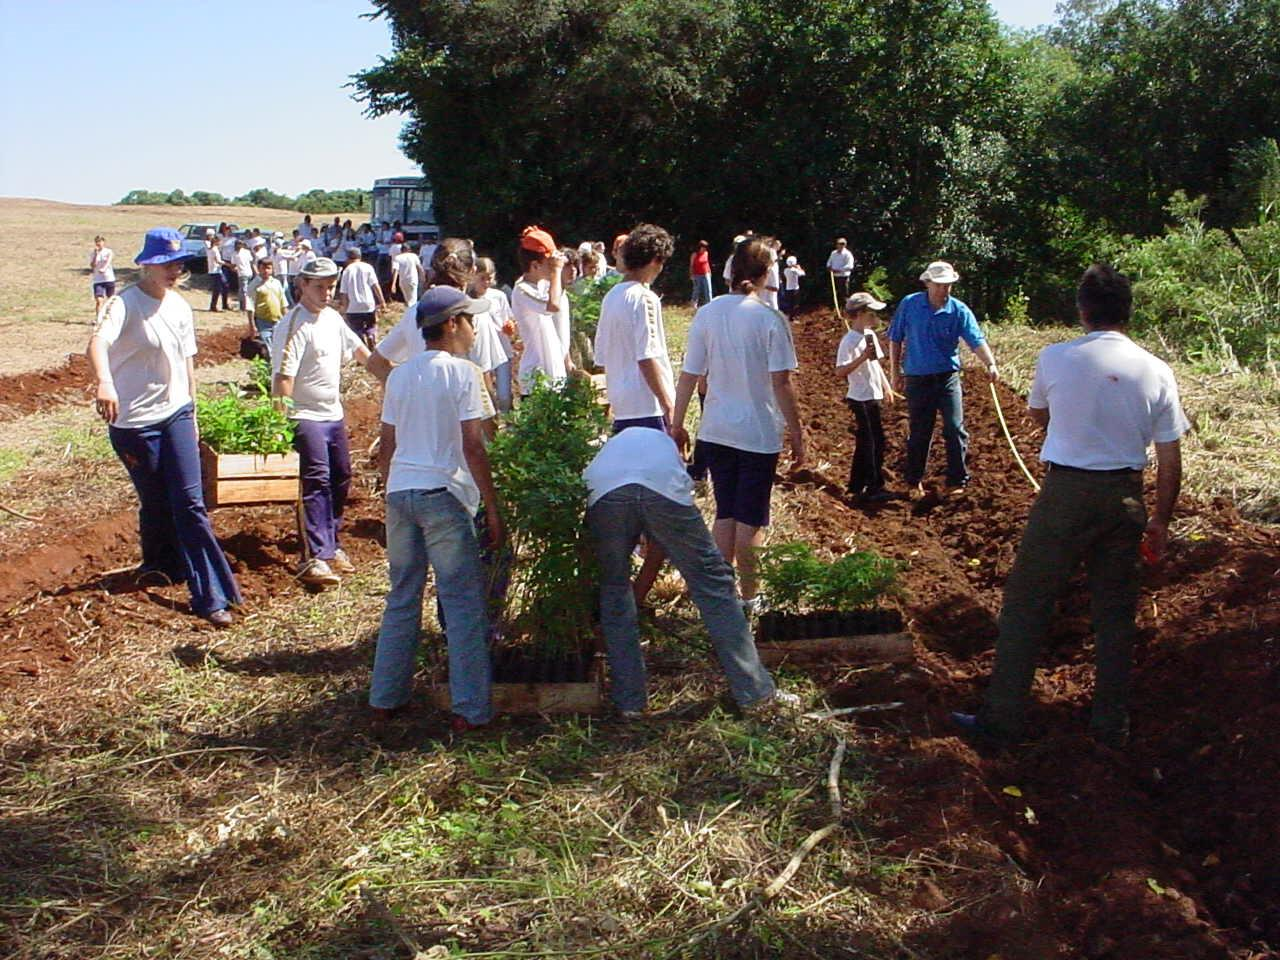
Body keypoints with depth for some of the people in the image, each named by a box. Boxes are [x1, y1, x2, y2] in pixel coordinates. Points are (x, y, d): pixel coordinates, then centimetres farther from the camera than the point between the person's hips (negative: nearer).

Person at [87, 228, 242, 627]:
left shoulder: (180, 306, 8)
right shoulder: (125, 304, -14)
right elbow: (98, 342, -33)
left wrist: (191, 411, 20)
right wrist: (105, 383, -53)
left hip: (176, 414, 5)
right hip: (134, 421, -5)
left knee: (190, 503, -3)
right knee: (156, 505, 6)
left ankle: (210, 596, -3)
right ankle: (160, 568, 33)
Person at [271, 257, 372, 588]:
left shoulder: (333, 318, 10)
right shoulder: (294, 325, -16)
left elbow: (357, 348, 27)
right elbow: (283, 376, -22)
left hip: (334, 414, 9)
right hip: (307, 416, -9)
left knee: (340, 480, 14)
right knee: (317, 482, -18)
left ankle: (332, 546, 28)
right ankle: (315, 558, -21)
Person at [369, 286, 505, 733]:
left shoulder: (400, 375, 11)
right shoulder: (461, 372, -7)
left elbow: (386, 447, 12)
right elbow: (472, 447, -11)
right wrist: (493, 509, -7)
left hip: (400, 492, 6)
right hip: (443, 494, -6)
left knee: (402, 597, 16)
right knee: (464, 602, 1)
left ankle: (385, 697, 24)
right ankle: (469, 709, 3)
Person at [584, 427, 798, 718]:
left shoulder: (609, 446, 44)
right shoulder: (663, 441, 43)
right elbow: (661, 542, 39)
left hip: (604, 491, 1)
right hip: (664, 490, -1)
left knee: (614, 590, 22)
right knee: (712, 582, 11)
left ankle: (629, 701, 22)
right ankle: (757, 693, 15)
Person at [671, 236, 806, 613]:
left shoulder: (706, 314, -1)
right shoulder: (769, 318, -13)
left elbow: (688, 376, 0)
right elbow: (781, 384, -13)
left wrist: (677, 424, 9)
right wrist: (797, 434, -5)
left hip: (716, 431, 4)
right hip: (759, 433, -4)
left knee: (725, 513, 16)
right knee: (751, 519, 6)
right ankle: (750, 598, 16)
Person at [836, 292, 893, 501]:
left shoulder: (870, 335, 10)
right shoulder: (849, 341, -18)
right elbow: (840, 371, -25)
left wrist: (886, 386, 24)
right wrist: (862, 357, -32)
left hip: (873, 397, 9)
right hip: (861, 399, -9)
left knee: (876, 441, 13)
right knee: (868, 444, -3)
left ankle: (858, 486, 22)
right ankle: (874, 487, 5)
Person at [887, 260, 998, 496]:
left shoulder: (959, 310, -5)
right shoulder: (909, 305, -3)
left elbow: (977, 340, -15)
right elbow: (895, 339, 6)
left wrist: (990, 364, -32)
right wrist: (895, 372, 5)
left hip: (948, 378, 0)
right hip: (917, 379, 0)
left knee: (955, 429, -6)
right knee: (919, 433, 8)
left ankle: (957, 481, 6)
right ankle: (914, 482, 23)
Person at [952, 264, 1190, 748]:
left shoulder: (1055, 358, -7)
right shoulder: (1157, 372, -2)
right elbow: (1170, 461, 2)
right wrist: (1161, 520, 13)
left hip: (1066, 494, -3)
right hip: (1126, 497, 3)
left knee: (1026, 603, 7)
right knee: (1115, 611, 15)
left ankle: (1003, 717, 11)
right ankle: (1112, 725, 25)